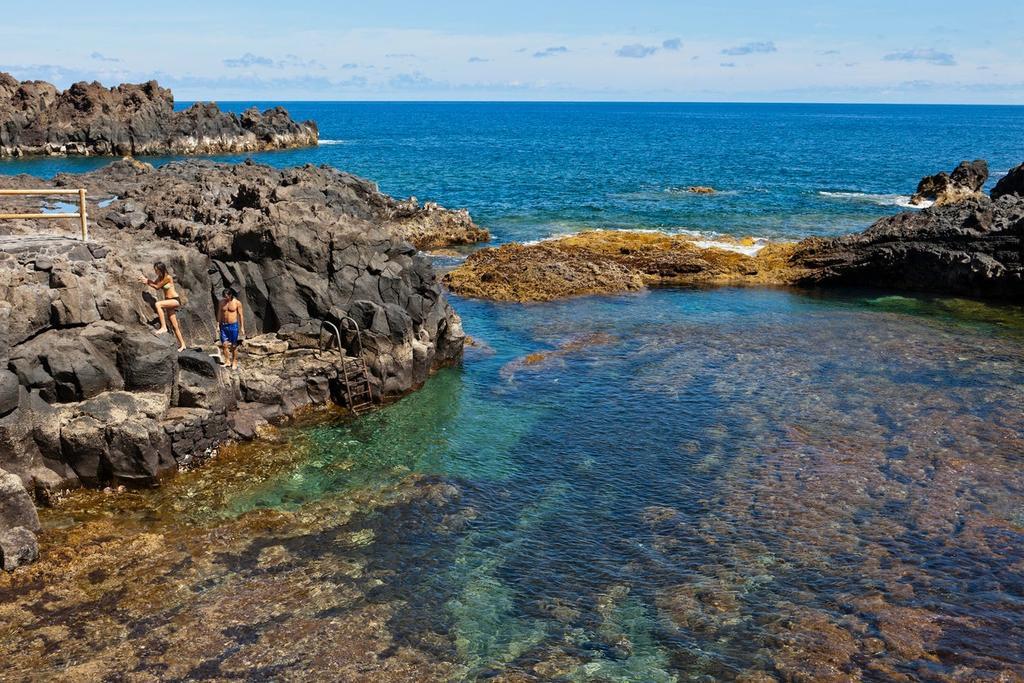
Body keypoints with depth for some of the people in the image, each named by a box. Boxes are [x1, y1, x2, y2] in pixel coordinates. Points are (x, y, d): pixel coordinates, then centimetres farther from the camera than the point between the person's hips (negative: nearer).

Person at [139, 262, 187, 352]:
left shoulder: (168, 277, -17)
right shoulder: (160, 277, 6)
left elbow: (157, 287, -13)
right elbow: (154, 283, 21)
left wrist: (147, 282, -7)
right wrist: (146, 279, 6)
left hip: (175, 300, -9)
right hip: (169, 301, 9)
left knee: (158, 304, -32)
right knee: (174, 325, 8)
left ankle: (163, 327, -29)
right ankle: (182, 345, 15)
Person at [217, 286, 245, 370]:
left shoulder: (237, 303, -8)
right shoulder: (222, 302, 2)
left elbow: (241, 315, -3)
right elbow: (219, 314, 10)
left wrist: (242, 327, -5)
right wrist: (219, 325, 9)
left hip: (233, 326, -3)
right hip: (224, 326, 3)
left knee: (234, 346, 4)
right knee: (224, 345, 0)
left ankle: (234, 363, 15)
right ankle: (227, 361, 14)